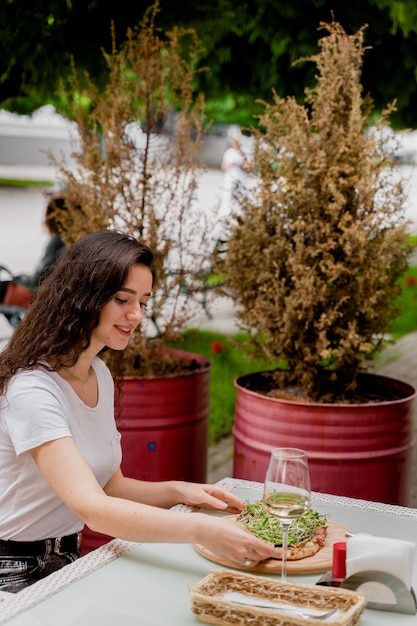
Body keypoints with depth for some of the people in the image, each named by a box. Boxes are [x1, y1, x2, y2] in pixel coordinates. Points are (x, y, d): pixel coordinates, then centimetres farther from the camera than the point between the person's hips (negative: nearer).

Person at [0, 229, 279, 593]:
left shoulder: (100, 375, 7)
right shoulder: (32, 388, -22)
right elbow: (92, 508, -32)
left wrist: (177, 492, -5)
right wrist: (201, 530, -41)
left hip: (67, 559, 8)